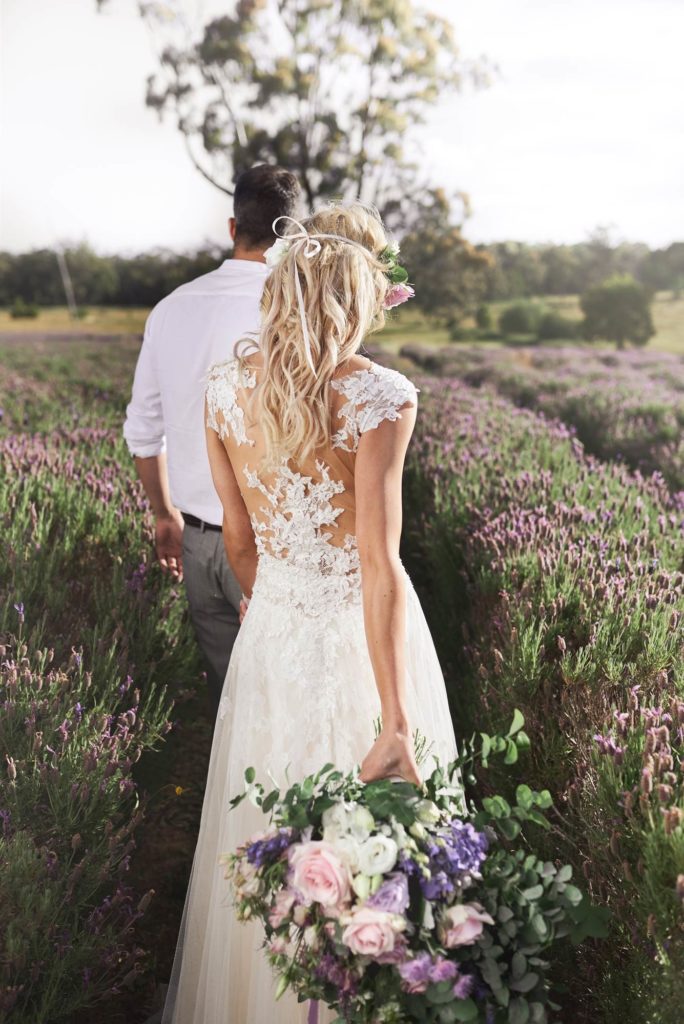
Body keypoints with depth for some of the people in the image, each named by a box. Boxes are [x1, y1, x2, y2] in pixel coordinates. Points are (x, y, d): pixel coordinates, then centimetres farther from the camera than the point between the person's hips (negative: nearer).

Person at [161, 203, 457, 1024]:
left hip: (273, 632, 5)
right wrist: (398, 725, -20)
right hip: (362, 636, -4)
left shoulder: (225, 387, -4)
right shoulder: (380, 395, -19)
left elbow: (238, 538, 4)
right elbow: (379, 564, -23)